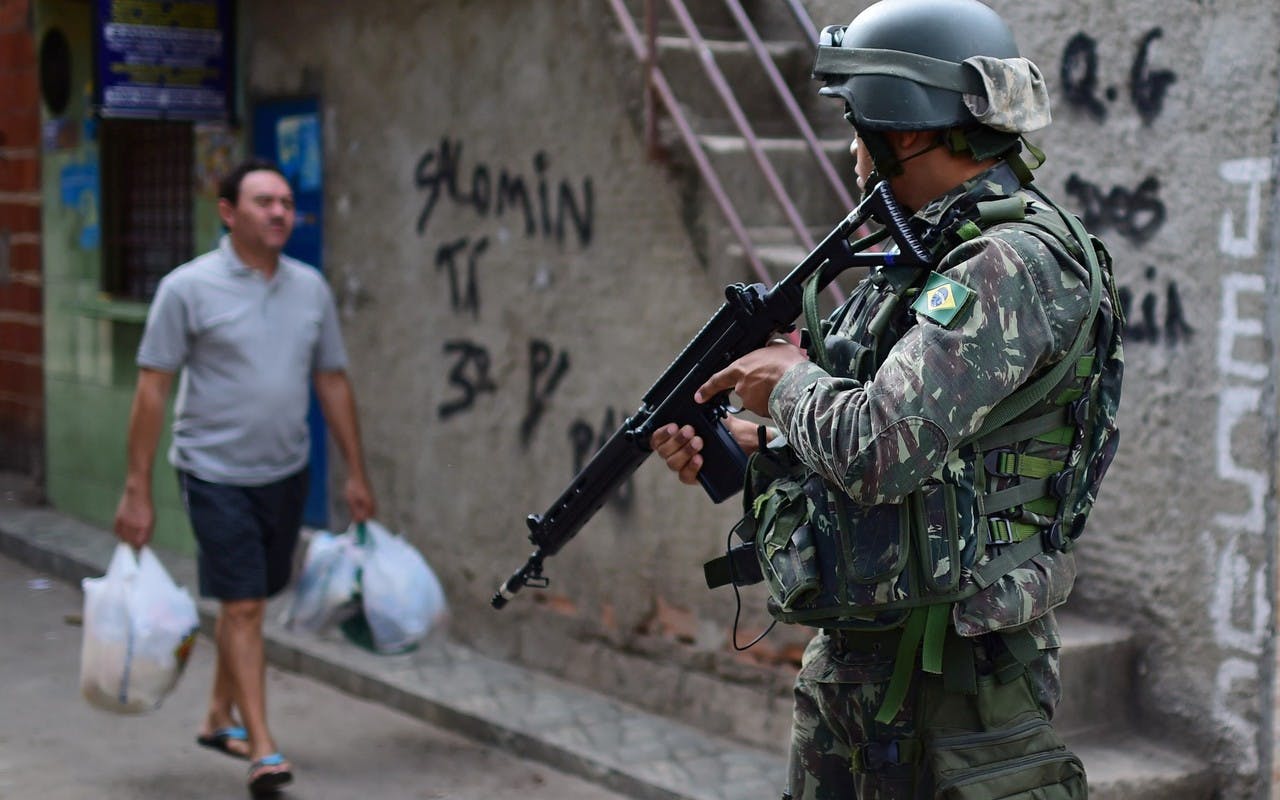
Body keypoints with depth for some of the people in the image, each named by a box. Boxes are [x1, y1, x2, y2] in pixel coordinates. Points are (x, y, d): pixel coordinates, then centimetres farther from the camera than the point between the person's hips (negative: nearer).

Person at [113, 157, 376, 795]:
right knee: (242, 606, -7)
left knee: (250, 601, 15)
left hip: (285, 472, 5)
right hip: (217, 473, -5)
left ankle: (220, 718, 32)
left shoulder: (311, 288, 4)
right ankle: (262, 748, -2)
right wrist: (137, 490, -12)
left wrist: (355, 474, 10)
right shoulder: (188, 288, -10)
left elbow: (332, 383, 11)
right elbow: (152, 389, -9)